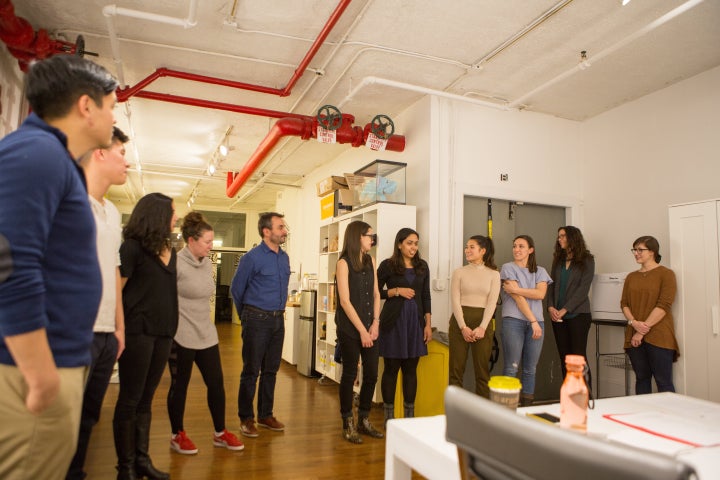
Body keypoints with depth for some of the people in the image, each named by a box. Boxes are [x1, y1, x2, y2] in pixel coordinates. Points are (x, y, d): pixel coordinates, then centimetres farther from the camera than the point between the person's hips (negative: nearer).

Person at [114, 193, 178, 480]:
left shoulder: (170, 251, 11)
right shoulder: (133, 246, -9)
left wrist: (170, 327, 13)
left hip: (163, 332, 7)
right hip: (137, 331, -6)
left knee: (146, 399, 14)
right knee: (130, 400, 4)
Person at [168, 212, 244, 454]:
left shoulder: (207, 263, 9)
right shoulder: (176, 264, -14)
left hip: (206, 334, 7)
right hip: (181, 336, -6)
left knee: (216, 383, 9)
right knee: (179, 385, 8)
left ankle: (220, 433, 23)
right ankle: (177, 435, 26)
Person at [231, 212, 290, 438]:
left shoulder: (284, 257, 8)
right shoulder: (252, 258, -11)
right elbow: (236, 289, -1)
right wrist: (247, 315, 9)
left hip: (278, 320, 6)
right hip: (257, 320, -6)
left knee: (271, 370, 13)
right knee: (251, 371, 3)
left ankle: (266, 415, 26)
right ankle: (246, 419, 17)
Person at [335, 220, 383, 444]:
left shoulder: (370, 261, 10)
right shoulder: (344, 263, -9)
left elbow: (376, 294, 10)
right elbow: (345, 301, -13)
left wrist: (375, 323, -2)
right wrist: (361, 330, -12)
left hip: (369, 327, 6)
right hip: (349, 328, -6)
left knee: (371, 374, 8)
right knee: (350, 375, 4)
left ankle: (364, 420, 26)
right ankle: (348, 424, 19)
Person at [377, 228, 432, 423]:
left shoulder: (422, 266, 9)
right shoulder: (387, 265, -3)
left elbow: (426, 296, 10)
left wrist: (428, 324, 5)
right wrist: (397, 291, -14)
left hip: (415, 321, 3)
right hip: (394, 321, -3)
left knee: (411, 369, 8)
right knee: (391, 368, 3)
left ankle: (410, 414, 19)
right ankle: (389, 415, 15)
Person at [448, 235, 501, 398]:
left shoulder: (493, 274, 6)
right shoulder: (459, 272, 6)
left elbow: (492, 302, -2)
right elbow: (455, 301, -1)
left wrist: (482, 327, -13)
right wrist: (463, 327, -11)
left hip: (483, 322, 0)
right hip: (460, 321, 0)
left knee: (482, 369, 5)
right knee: (456, 368, 3)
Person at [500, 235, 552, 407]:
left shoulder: (540, 271, 15)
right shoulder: (508, 268, 3)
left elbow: (541, 294, -4)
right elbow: (518, 298, -6)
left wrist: (516, 289, -11)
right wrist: (533, 320, -11)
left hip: (536, 323, 4)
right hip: (514, 321, -4)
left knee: (530, 369, 7)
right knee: (511, 368, -4)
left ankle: (526, 408, 15)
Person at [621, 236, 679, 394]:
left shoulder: (666, 274, -1)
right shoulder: (631, 277, 15)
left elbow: (664, 305, -10)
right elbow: (624, 303, 10)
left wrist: (643, 330, -13)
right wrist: (634, 323, -9)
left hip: (658, 337, -5)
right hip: (634, 337, 5)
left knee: (663, 382, -2)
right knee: (641, 379, 9)